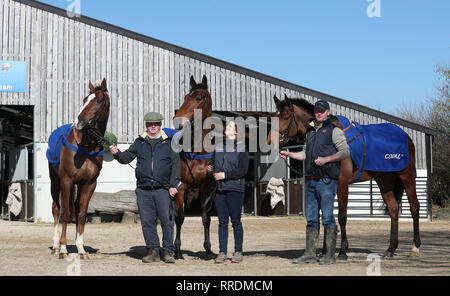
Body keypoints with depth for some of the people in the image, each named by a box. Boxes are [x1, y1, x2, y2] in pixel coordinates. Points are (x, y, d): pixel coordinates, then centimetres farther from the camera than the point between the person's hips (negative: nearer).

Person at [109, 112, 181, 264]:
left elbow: (176, 165, 1)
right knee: (147, 221, 4)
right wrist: (117, 153, -8)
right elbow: (126, 158, 14)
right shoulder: (139, 142, 13)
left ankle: (168, 251, 9)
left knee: (166, 220, -2)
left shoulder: (169, 142, 5)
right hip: (143, 190, 3)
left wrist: (173, 185, -8)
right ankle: (153, 250, 14)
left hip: (163, 189, -2)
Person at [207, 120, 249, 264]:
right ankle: (222, 252, 9)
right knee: (222, 221, 6)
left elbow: (243, 170, -10)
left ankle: (238, 252, 8)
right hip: (219, 189, 4)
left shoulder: (241, 148, -2)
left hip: (235, 189, -4)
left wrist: (225, 175, -16)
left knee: (235, 221, 0)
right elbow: (213, 163, 25)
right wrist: (210, 168, 2)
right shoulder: (218, 147, 13)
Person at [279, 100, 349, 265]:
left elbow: (345, 152, -10)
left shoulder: (334, 130, -2)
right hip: (311, 180, 7)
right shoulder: (310, 131, 18)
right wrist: (288, 154, 13)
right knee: (311, 219, 8)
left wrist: (326, 159, -18)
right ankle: (309, 254, 13)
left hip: (326, 180, -7)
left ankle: (329, 255, -1)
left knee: (327, 218, -5)